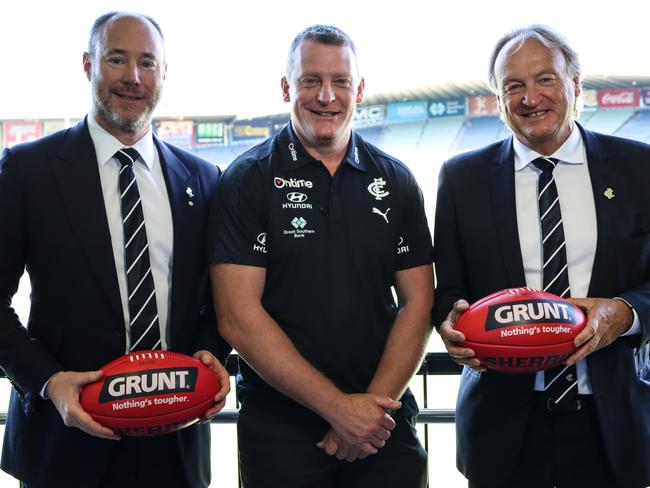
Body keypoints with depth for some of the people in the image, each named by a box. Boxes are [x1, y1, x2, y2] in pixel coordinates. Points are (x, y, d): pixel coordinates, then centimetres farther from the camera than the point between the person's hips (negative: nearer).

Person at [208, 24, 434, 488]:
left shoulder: (395, 181, 4)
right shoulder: (248, 180, -5)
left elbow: (417, 300, 2)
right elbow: (237, 315, -12)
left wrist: (375, 403, -10)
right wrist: (338, 407, -15)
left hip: (385, 426, 3)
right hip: (278, 427, -2)